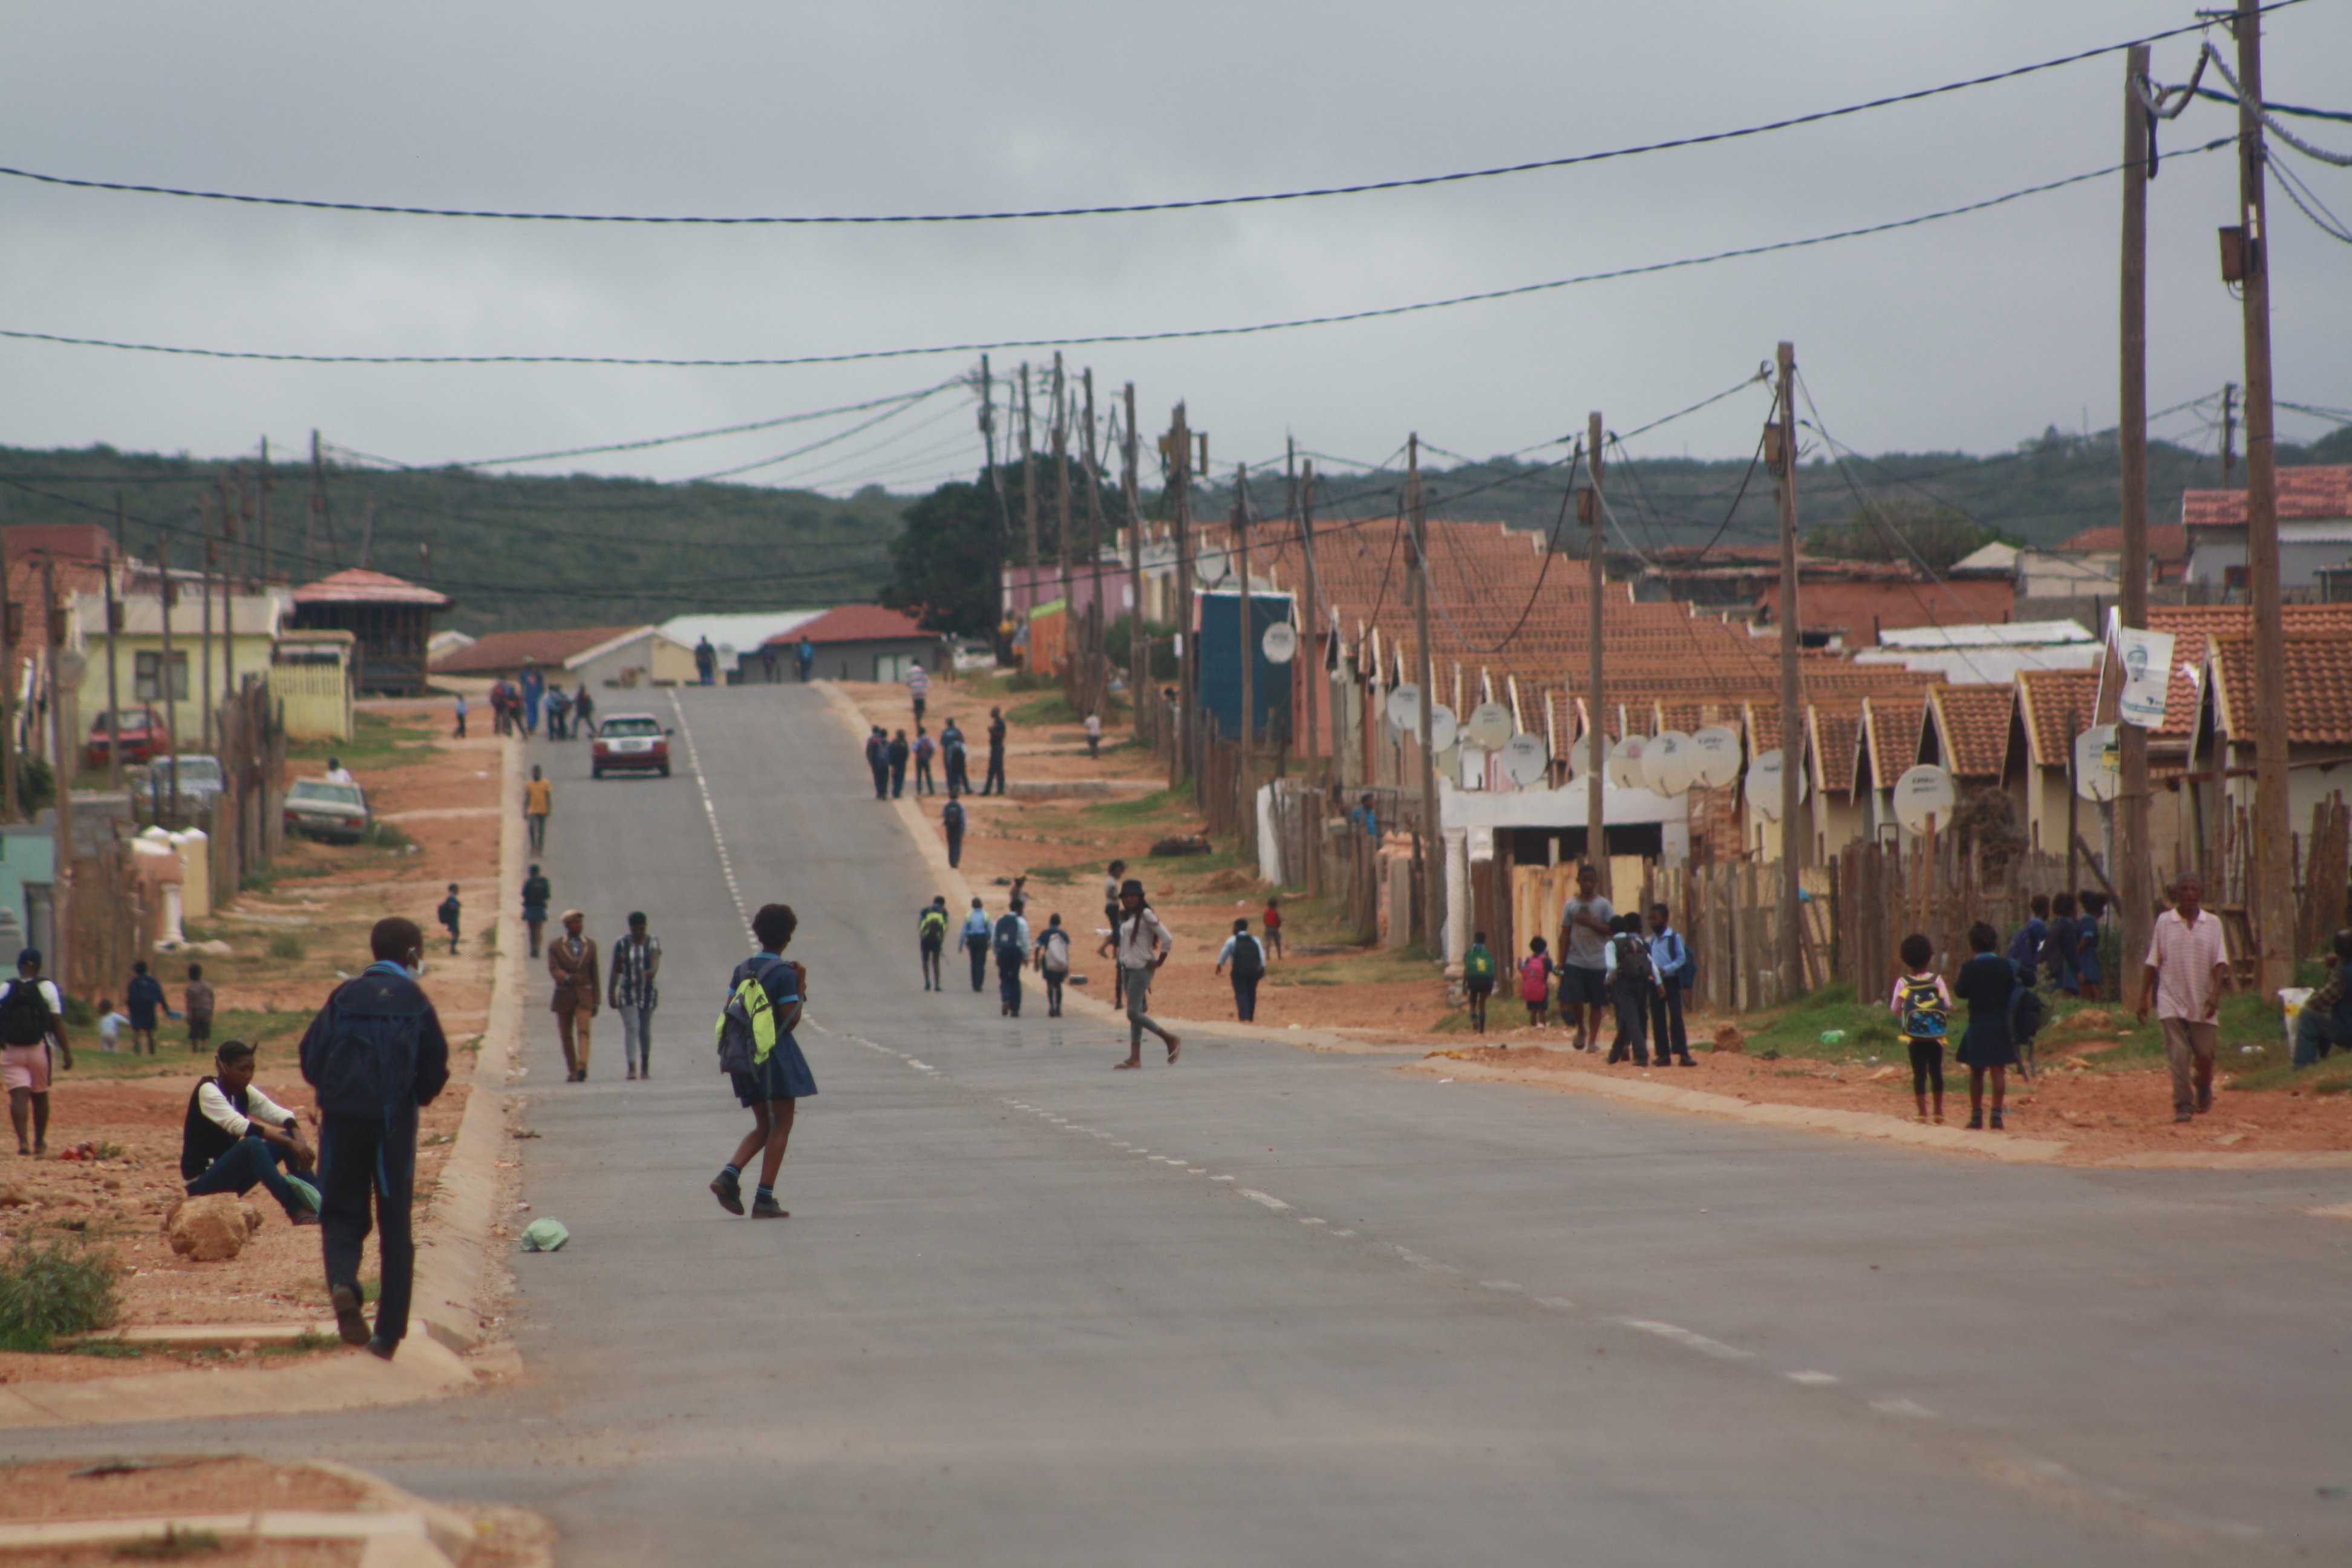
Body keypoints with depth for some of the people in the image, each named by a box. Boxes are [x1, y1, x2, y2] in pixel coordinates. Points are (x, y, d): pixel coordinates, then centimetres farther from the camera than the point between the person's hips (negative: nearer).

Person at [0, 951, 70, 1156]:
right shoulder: (47, 988, -3)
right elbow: (57, 1022, -7)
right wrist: (66, 1052, -4)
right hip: (39, 1050, 0)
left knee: (18, 1095, -5)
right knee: (40, 1096, 15)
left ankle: (22, 1141, -23)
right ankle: (40, 1142, 27)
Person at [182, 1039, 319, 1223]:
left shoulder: (244, 1093, 8)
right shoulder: (208, 1091, -16)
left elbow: (280, 1114, -3)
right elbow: (240, 1126, -30)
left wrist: (300, 1142, -24)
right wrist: (289, 1142, -35)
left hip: (230, 1178, 8)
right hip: (202, 1182, -8)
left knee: (287, 1139, -6)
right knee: (252, 1144, -33)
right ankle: (296, 1211, -38)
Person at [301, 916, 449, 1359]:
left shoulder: (344, 997, 4)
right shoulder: (415, 1002, -1)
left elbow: (311, 1058, -1)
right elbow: (435, 1069, -5)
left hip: (342, 1122, 1)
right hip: (394, 1123, -1)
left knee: (342, 1214, 10)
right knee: (395, 1227, 8)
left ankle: (342, 1283, -22)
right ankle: (388, 1332, 6)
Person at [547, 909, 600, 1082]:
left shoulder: (590, 944, 10)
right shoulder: (555, 946, 3)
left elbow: (594, 973, 12)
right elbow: (553, 970, -10)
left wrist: (596, 1000, 9)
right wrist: (567, 978, -32)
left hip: (584, 996, 0)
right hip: (564, 995, 0)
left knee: (583, 1031, -17)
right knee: (566, 1035, 4)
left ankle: (582, 1068, -30)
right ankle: (573, 1072, 14)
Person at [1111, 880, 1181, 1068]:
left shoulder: (1145, 916, -12)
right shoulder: (1126, 917, 13)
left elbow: (1168, 940, -15)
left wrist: (1159, 963, -8)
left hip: (1142, 968, -9)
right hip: (1128, 968, 9)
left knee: (1134, 1013, -13)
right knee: (1135, 1013, 6)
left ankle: (1171, 1039, -3)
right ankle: (1135, 1058, 4)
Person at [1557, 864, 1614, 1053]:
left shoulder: (1604, 905, 3)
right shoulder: (1570, 906, 7)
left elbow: (1613, 930, -4)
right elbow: (1565, 935, 7)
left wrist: (1591, 923, -16)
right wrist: (1561, 964, 2)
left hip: (1598, 964, -1)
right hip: (1575, 962, 1)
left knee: (1596, 1004, 1)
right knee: (1574, 1000, -8)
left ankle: (1592, 1041, 7)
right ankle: (1581, 1030, 19)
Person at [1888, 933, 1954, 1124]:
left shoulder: (1903, 983, -6)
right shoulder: (1937, 980, -5)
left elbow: (1895, 1009, -9)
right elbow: (1948, 1006, -4)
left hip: (1914, 1037, -1)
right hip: (1935, 1036, 1)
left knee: (1919, 1073, 2)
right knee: (1936, 1072, 12)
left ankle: (1922, 1112, -1)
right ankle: (1939, 1111, 18)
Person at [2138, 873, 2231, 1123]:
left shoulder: (2212, 923, 4)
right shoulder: (2164, 922, 4)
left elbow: (2220, 961, -1)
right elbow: (2153, 962, 6)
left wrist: (2216, 993, -16)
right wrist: (2143, 997, 2)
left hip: (2203, 1001, 1)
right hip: (2172, 1000, -1)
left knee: (2204, 1054, 3)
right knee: (2178, 1054, -10)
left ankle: (2203, 1089, 33)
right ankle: (2183, 1105, -8)